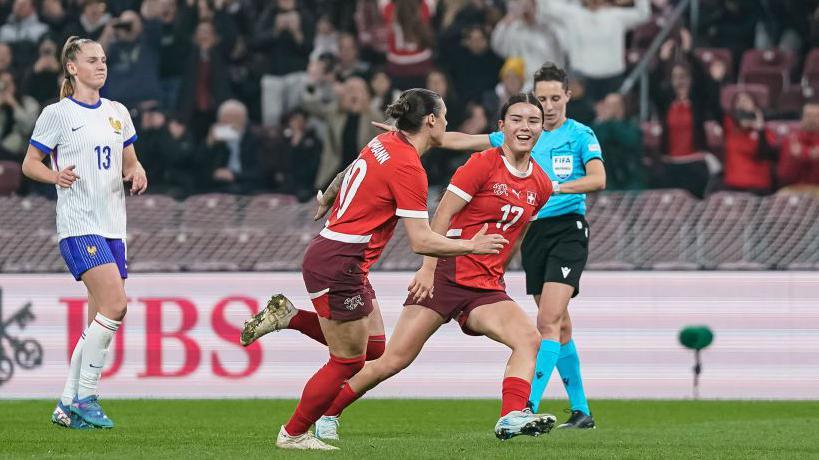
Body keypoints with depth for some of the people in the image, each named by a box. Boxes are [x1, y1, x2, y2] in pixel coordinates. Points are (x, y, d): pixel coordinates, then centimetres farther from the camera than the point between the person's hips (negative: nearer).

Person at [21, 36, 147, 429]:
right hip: (78, 224, -7)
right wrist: (56, 176, -19)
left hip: (112, 226, 7)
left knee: (98, 322, 5)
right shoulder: (57, 114, -3)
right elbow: (30, 163, 1)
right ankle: (85, 397, -12)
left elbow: (129, 162, 23)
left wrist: (137, 174, 0)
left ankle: (68, 405, 13)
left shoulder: (117, 113, 14)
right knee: (115, 304, -21)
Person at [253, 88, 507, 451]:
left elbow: (346, 175, 25)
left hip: (325, 251, 9)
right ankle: (293, 435, 13)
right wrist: (471, 246, -9)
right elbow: (421, 242, -19)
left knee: (372, 349, 12)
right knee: (347, 362, 2)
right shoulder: (409, 169, -19)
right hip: (338, 267, -9)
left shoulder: (383, 142, 6)